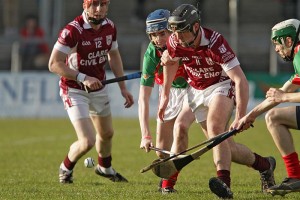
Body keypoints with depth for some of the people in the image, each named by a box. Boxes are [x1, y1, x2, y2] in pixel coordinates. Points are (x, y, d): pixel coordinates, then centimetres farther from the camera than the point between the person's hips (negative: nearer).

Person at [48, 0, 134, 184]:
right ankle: (66, 168, 17)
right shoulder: (73, 31, -27)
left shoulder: (110, 27, -5)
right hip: (75, 91, -7)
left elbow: (114, 56, 12)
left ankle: (105, 168, 52)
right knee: (87, 141, -15)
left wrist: (123, 87, 11)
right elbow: (54, 64, -26)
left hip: (99, 88, 7)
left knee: (107, 134, 22)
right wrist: (83, 78, -31)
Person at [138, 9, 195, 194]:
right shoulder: (152, 54, -24)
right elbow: (144, 97, -26)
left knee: (180, 126, -29)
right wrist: (145, 134, -34)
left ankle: (170, 182, -17)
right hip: (170, 92, 2)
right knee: (162, 150, 4)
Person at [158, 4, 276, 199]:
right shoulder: (174, 42, -16)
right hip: (196, 91, 6)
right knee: (225, 147, 1)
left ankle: (224, 182, -43)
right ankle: (263, 165, 23)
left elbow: (241, 80, -34)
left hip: (222, 85, -5)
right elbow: (170, 62, 10)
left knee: (214, 126, -33)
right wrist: (165, 95, 12)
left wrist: (240, 117, -42)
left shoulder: (215, 43, -32)